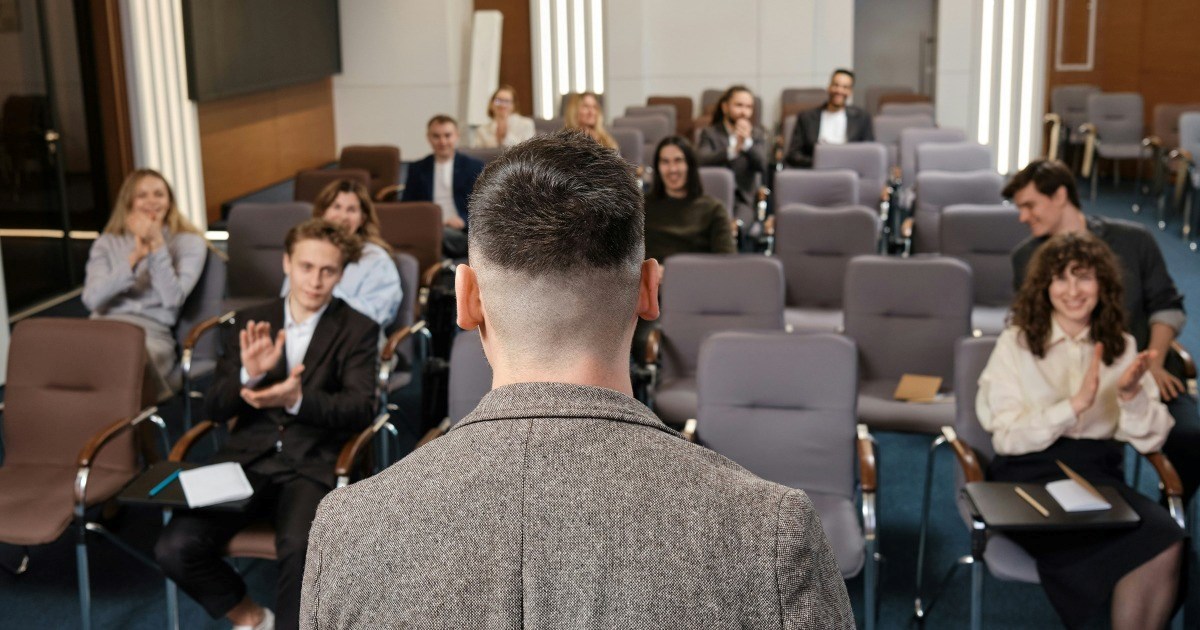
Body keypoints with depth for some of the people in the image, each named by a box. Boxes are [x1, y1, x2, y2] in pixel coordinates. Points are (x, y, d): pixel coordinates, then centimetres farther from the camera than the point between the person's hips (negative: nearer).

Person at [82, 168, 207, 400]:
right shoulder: (107, 244, 20)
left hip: (152, 333, -2)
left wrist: (157, 245, -8)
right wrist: (135, 257, -7)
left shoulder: (189, 243, 13)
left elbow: (173, 299, -4)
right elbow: (92, 298, 1)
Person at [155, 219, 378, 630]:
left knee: (302, 549, -34)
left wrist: (298, 400, -27)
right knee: (175, 548, -19)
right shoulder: (251, 322, 13)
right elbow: (215, 409, 7)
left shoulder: (358, 330, 5)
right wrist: (249, 375, -15)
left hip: (312, 464, -3)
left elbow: (361, 410, -9)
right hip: (248, 460, 3)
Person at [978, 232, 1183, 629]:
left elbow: (1150, 441, 9)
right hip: (1030, 477, -4)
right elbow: (1006, 438, -6)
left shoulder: (1123, 347, 14)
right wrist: (1076, 404, -17)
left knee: (1167, 541, -29)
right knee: (1151, 542, -30)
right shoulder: (1015, 344, 4)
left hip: (1098, 474, 4)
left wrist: (1132, 395, -11)